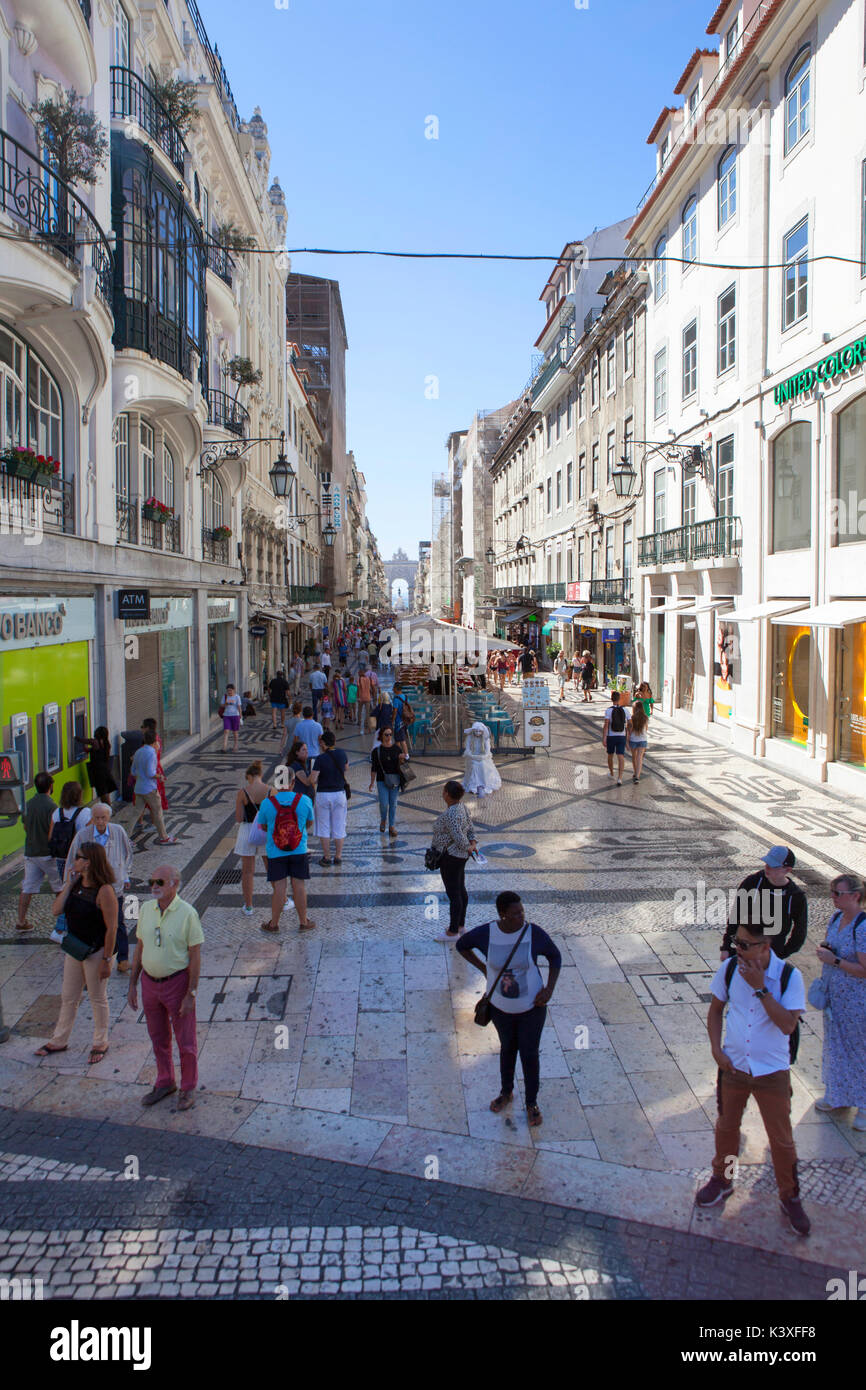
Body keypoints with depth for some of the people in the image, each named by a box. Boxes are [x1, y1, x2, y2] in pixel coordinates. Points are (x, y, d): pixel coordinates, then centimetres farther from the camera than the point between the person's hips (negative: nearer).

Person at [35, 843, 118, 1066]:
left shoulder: (104, 891, -23)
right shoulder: (76, 884, 0)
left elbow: (111, 928, -21)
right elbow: (56, 910, -5)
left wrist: (106, 960, -20)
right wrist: (69, 884, -10)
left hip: (96, 952, -7)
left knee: (98, 999, 10)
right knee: (68, 997, 20)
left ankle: (100, 1043, 28)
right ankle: (59, 1041, 37)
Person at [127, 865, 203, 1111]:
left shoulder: (187, 913, -16)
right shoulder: (146, 909, -1)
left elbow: (195, 955, -14)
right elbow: (140, 947, 8)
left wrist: (191, 993, -15)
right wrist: (133, 984, 8)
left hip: (177, 981, -5)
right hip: (149, 982, 5)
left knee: (185, 1040, 8)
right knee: (158, 1038, 19)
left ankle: (188, 1088, 27)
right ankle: (164, 1083, 38)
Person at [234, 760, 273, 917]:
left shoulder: (243, 792, -10)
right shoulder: (271, 791, -7)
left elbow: (238, 818, -8)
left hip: (247, 831, -2)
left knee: (247, 871, 11)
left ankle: (248, 907, 17)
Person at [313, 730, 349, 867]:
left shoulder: (320, 759, -14)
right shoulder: (341, 754, -1)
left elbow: (313, 780, -15)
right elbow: (346, 767, 19)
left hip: (323, 794, -3)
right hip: (339, 794, 3)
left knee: (324, 827, 8)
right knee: (339, 827, 11)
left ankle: (326, 857, 12)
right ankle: (338, 857, 16)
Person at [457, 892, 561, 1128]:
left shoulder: (534, 933, -23)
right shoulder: (486, 933, -20)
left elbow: (555, 957, -6)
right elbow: (462, 945, 0)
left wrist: (550, 989, -17)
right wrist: (484, 969, -5)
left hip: (531, 1006, -1)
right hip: (500, 1006, 1)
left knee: (530, 1055, 11)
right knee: (508, 1047, 24)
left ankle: (531, 1103, 37)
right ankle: (506, 1092, 49)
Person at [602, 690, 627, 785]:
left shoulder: (608, 710, -11)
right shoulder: (624, 710, -2)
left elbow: (606, 725, -18)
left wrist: (603, 739, -18)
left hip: (611, 737, -1)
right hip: (621, 737, 1)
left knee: (610, 755, 22)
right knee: (620, 757, -5)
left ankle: (611, 773, 41)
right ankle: (620, 778, -21)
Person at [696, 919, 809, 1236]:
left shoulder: (789, 976, -17)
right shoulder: (729, 968, -9)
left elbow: (788, 1025, -25)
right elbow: (715, 1009, 4)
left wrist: (760, 988, -29)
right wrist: (716, 1050, -5)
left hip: (772, 1070, -3)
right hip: (733, 1065, 3)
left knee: (781, 1139, 9)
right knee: (726, 1127, 18)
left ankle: (790, 1197, 31)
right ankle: (722, 1180, 41)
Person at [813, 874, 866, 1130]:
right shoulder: (836, 917, 0)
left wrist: (834, 960, -24)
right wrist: (823, 950, -4)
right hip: (834, 996, 8)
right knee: (836, 1045, 21)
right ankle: (838, 1095, 39)